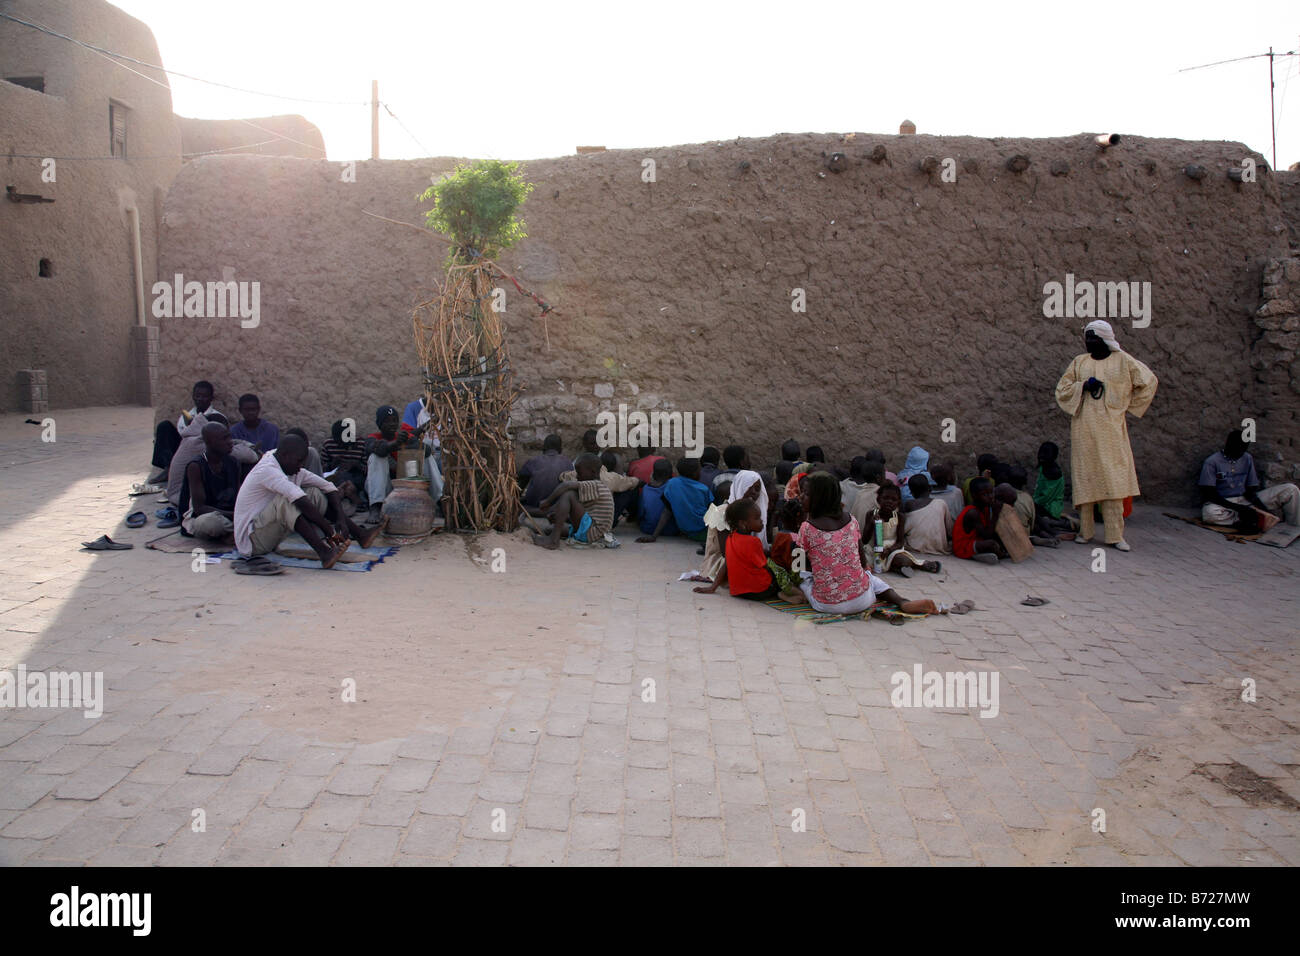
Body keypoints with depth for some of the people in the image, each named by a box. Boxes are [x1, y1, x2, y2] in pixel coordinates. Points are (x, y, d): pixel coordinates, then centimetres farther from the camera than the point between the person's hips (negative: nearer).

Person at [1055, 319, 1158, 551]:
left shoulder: (1122, 360, 5)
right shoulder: (1079, 362, 10)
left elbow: (1149, 381, 11)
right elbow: (1061, 389, 9)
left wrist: (1128, 406, 8)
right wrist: (1083, 386, -9)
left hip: (1111, 429, -1)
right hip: (1084, 429, 2)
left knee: (1113, 479, -5)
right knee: (1085, 479, 0)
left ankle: (1115, 535, -3)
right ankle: (1085, 531, 8)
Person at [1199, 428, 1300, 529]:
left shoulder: (1247, 459, 9)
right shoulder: (1212, 462, -9)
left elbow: (1250, 491, 9)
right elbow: (1210, 494, -15)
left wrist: (1263, 509, -12)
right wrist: (1239, 508, -26)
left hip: (1244, 500, 5)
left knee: (1291, 490, -9)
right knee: (1209, 513, -43)